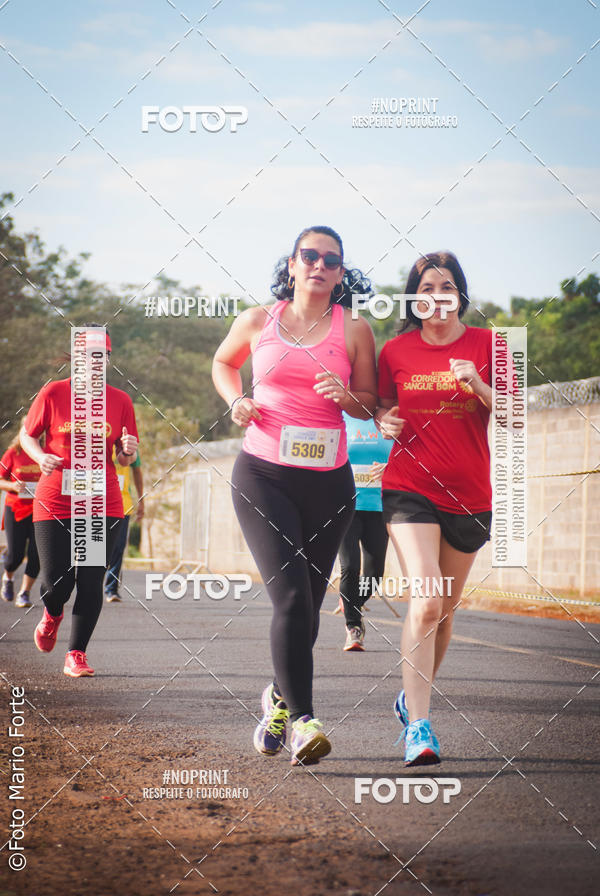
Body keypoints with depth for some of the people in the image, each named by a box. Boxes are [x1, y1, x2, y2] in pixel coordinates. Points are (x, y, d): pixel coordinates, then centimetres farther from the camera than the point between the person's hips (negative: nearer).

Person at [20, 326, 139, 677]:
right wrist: (41, 457, -11)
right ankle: (53, 615, 33)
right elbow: (27, 435, 9)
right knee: (56, 583, -4)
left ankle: (77, 654, 6)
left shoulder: (120, 401, 4)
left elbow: (126, 458, 11)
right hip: (55, 501, -1)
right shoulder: (53, 393, -2)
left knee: (91, 581, -5)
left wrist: (129, 451, -12)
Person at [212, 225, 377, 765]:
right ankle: (302, 722, -20)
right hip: (263, 476, -2)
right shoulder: (257, 322, 6)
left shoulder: (354, 330, 6)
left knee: (308, 604, 9)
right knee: (290, 596, -18)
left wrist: (346, 396, -10)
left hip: (328, 482, 2)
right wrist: (237, 402, 6)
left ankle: (280, 699, 34)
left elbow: (371, 406, 12)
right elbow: (223, 362, 26)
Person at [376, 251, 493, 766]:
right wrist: (384, 421, -6)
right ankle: (418, 727, -18)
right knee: (427, 598, -19)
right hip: (410, 488, -2)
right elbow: (383, 408, 17)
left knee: (447, 607, 13)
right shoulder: (396, 352, 2)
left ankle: (414, 697, 36)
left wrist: (478, 386, -21)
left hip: (470, 494, 2)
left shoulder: (486, 345, 0)